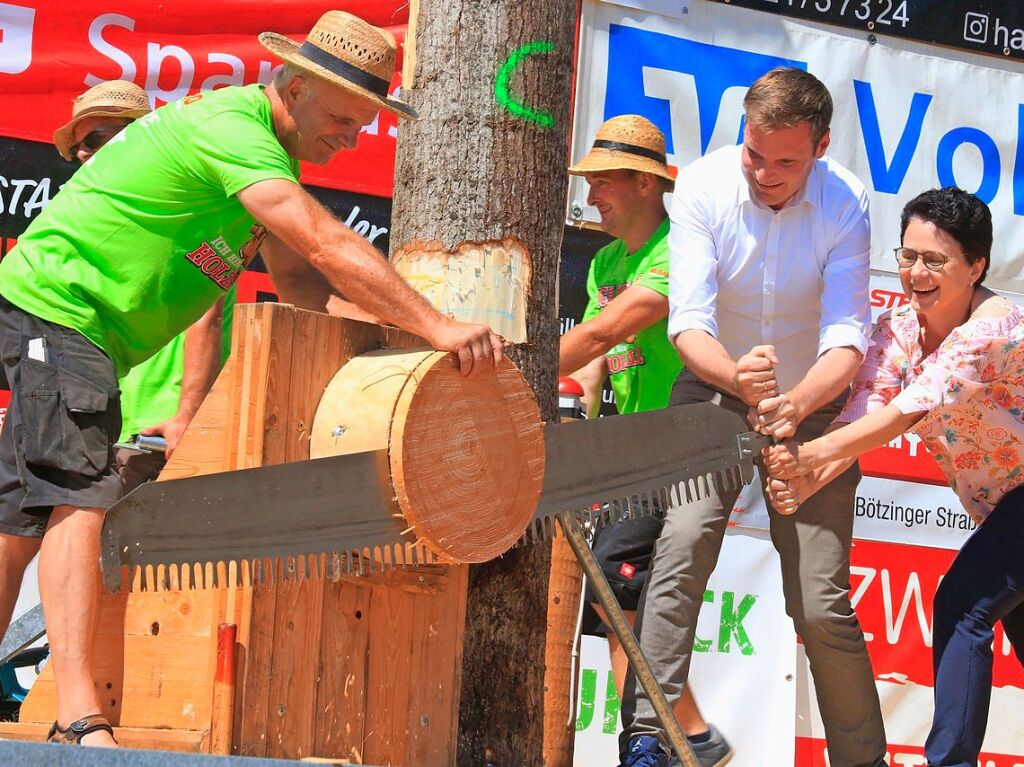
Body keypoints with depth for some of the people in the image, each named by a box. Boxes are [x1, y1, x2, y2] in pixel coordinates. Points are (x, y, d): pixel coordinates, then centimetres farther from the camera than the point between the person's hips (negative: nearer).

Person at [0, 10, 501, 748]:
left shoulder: (262, 146, 12)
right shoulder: (232, 127, -21)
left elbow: (293, 274, 10)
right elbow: (327, 246, -31)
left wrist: (387, 318, -6)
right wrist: (436, 327, -32)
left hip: (88, 331, 11)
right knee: (78, 496, -21)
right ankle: (80, 719, -30)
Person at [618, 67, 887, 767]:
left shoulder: (845, 203, -15)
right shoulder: (702, 187, -16)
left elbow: (847, 336, -23)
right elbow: (689, 320, -24)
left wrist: (798, 403, -43)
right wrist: (736, 375, -45)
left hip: (812, 403, 0)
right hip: (715, 390, 0)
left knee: (822, 604, -5)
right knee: (681, 551, -22)